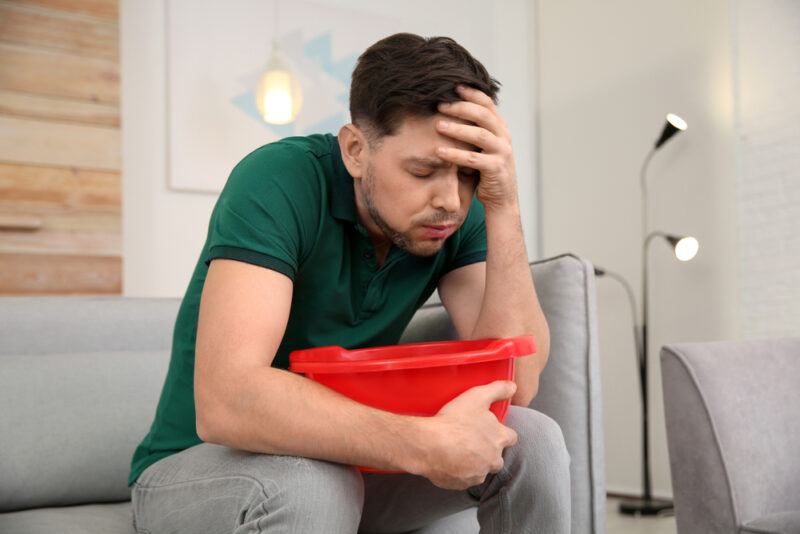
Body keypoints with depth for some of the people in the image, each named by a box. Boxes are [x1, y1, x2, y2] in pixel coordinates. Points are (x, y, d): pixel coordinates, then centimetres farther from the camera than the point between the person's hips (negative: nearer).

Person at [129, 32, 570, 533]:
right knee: (309, 488, -37)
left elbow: (516, 384, -19)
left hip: (344, 459, 5)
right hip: (198, 466, -4)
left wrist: (503, 205, -27)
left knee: (533, 439, -14)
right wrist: (427, 444, -41)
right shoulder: (281, 181, -24)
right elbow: (226, 400, -35)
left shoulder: (460, 213, -9)